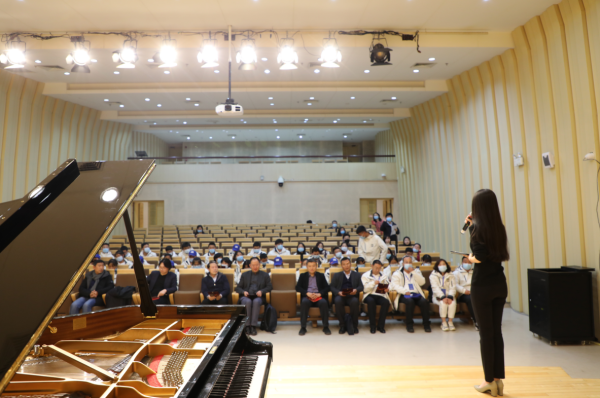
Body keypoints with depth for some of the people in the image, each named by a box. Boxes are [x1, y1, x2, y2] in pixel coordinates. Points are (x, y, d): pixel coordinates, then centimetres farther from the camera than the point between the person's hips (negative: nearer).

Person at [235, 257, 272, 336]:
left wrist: (262, 291, -10)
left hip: (258, 297, -1)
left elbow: (269, 287, 9)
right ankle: (247, 326, -30)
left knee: (256, 301, -37)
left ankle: (253, 326, -36)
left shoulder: (265, 275, 19)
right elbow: (238, 288, 15)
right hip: (246, 297, 1)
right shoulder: (244, 275, 22)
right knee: (247, 302, -36)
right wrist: (243, 292, -7)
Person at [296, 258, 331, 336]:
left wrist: (319, 294, -10)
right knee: (304, 302, -36)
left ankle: (326, 327, -24)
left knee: (324, 303, -34)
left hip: (319, 297, 0)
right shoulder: (303, 276, 20)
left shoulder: (321, 276, 21)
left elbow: (327, 287, 10)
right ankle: (303, 327, -29)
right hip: (307, 297, 0)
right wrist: (307, 293, -10)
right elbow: (298, 287, 8)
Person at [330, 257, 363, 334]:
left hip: (352, 296, 0)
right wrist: (338, 292, -11)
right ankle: (342, 325, -20)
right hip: (340, 296, 0)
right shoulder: (336, 275, 22)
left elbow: (361, 286, 11)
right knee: (338, 301, -36)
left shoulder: (357, 275, 24)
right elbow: (332, 287, 10)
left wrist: (356, 290, -12)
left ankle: (354, 325, -16)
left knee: (355, 301, -35)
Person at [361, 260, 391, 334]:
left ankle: (381, 325, -17)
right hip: (370, 295, -2)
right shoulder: (365, 275, 10)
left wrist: (387, 289, -12)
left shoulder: (384, 276, 22)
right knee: (371, 301, -36)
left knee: (386, 302, -31)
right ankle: (372, 325, -22)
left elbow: (388, 286, 13)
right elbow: (365, 289, -2)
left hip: (381, 295, 2)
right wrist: (373, 283, -18)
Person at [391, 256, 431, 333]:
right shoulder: (397, 274, 14)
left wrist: (413, 272, -1)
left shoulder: (416, 271, 25)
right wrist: (405, 291, -19)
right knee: (410, 301, -36)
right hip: (404, 295, -3)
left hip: (416, 294, 3)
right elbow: (395, 286, -2)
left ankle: (426, 323, -16)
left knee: (425, 301, -29)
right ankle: (409, 324, -23)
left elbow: (422, 282, 7)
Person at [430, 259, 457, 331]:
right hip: (438, 296, -2)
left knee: (453, 303, -30)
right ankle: (444, 322, -22)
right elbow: (435, 288, -10)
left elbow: (453, 287, 0)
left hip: (449, 296, 2)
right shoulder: (433, 275, 2)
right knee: (443, 303, -33)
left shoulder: (450, 275, 11)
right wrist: (443, 297, -25)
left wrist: (450, 297, -19)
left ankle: (450, 321, -22)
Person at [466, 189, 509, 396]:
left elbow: (480, 257, -23)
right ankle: (499, 378, 22)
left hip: (482, 286, -6)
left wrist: (470, 258, -1)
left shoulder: (478, 227, -13)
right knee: (497, 331, 14)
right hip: (500, 284, 6)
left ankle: (490, 381, 15)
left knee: (485, 333, 5)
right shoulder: (499, 227, 5)